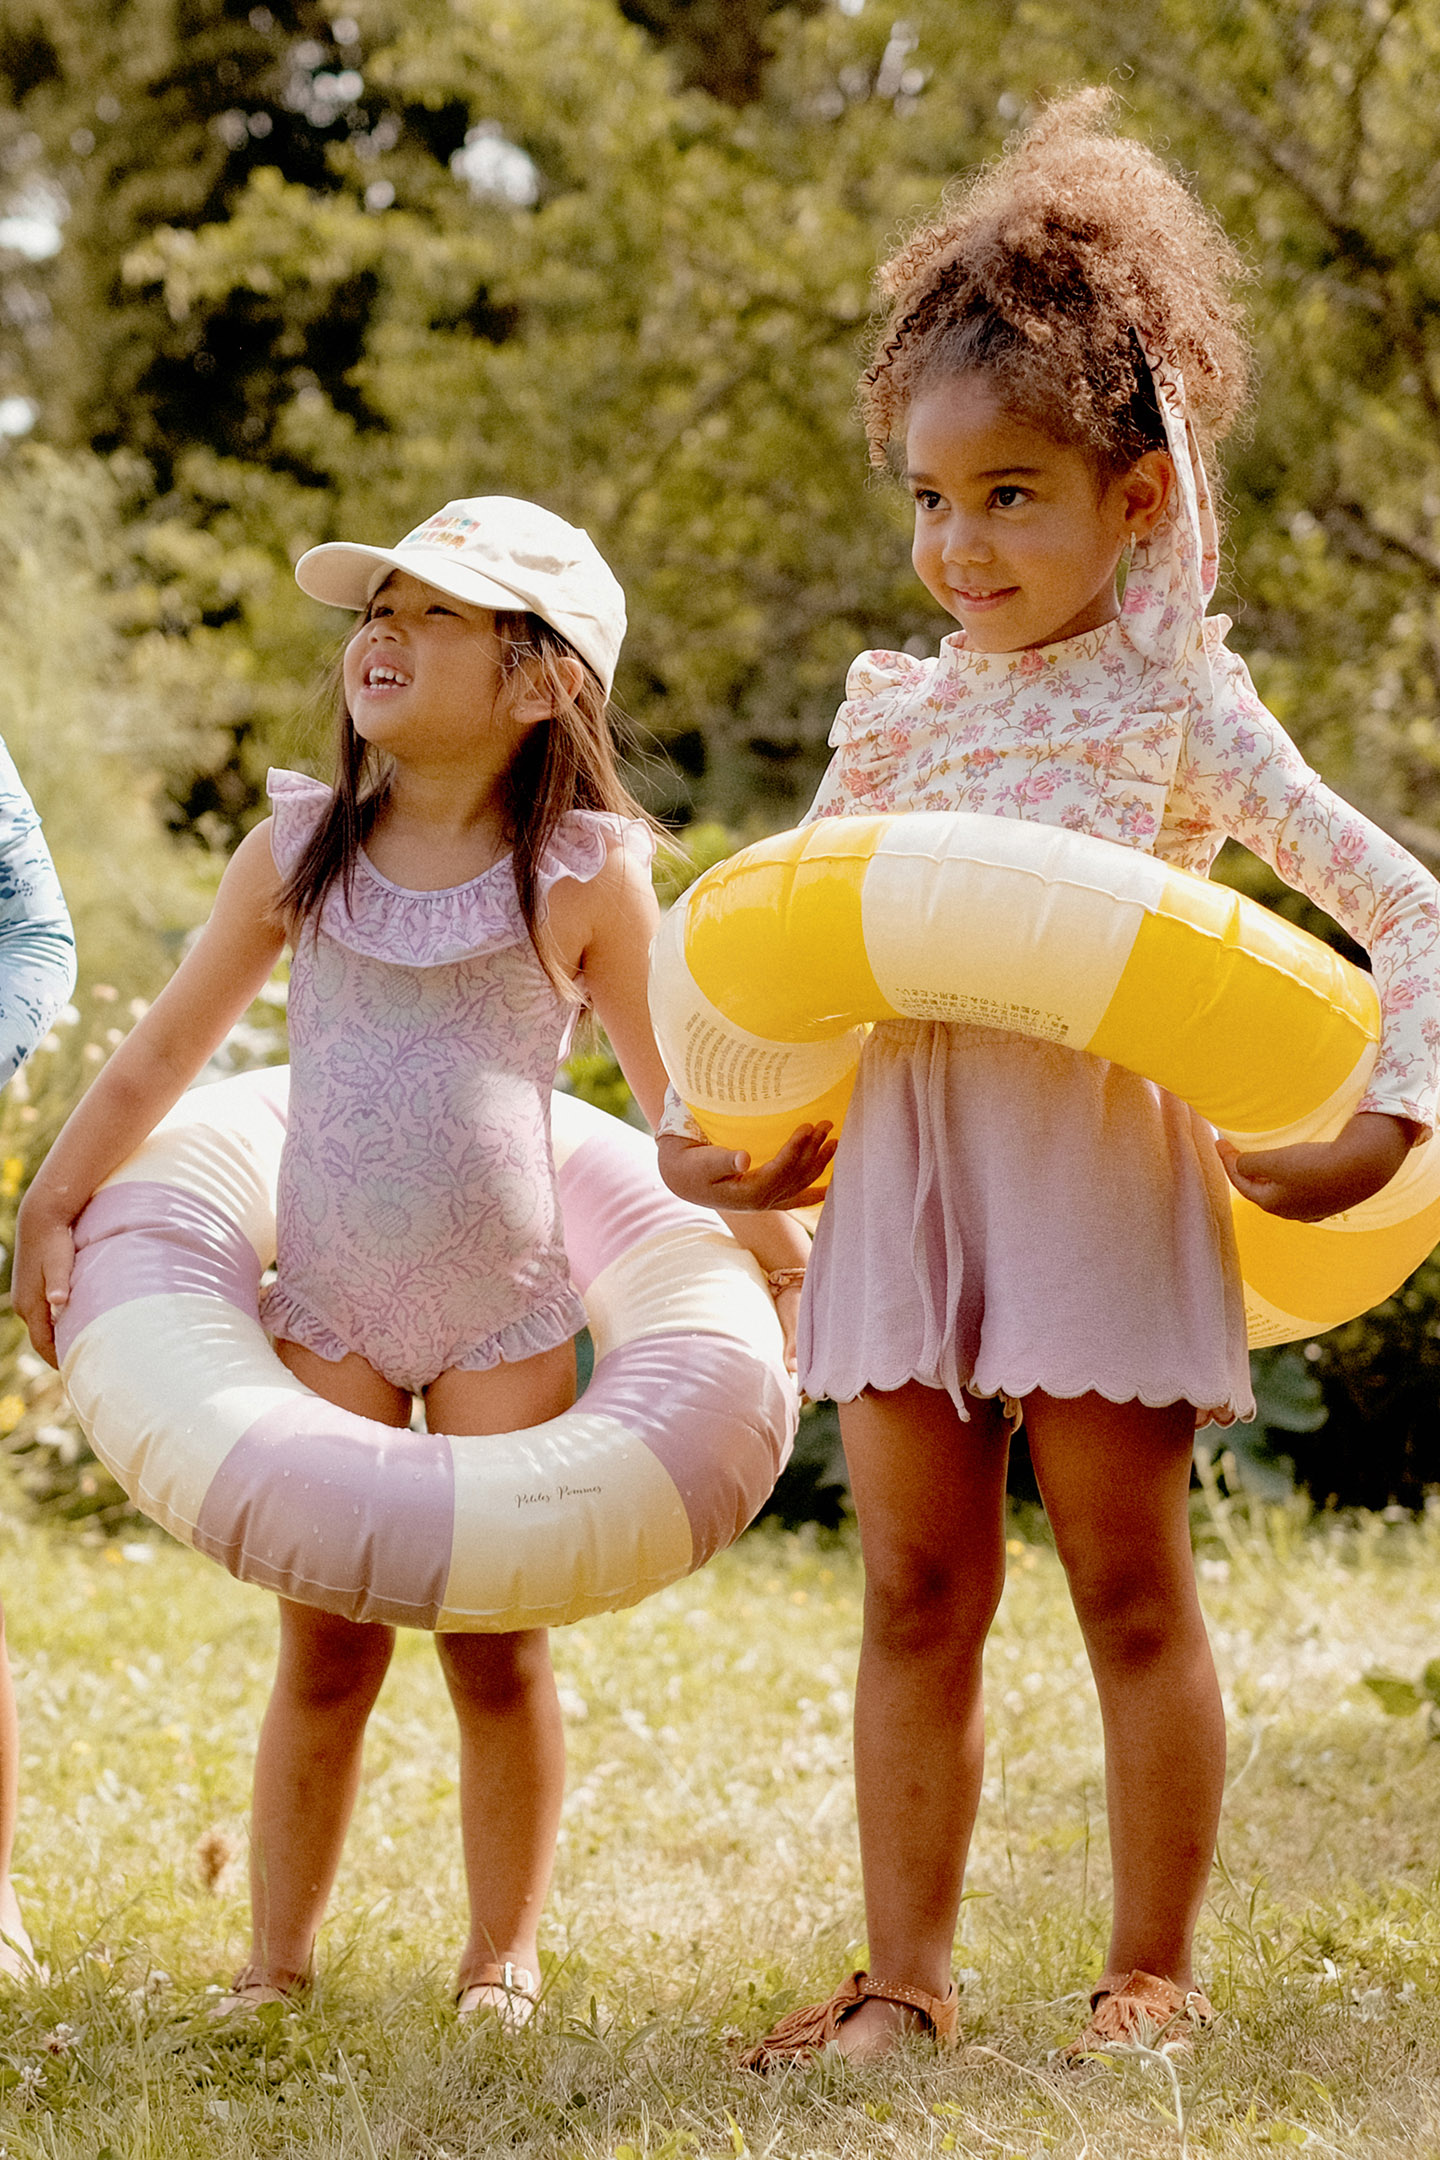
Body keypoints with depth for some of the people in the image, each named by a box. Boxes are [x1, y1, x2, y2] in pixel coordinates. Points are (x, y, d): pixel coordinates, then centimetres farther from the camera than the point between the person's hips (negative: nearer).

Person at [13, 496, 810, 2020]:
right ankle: (275, 1957, 15)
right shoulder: (295, 850, 1)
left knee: (496, 1649, 4)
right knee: (326, 1649, 4)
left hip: (507, 1314, -2)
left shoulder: (582, 875, -5)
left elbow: (679, 1090, 5)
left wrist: (786, 1259, 9)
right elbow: (164, 1050, 11)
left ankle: (503, 1958, 17)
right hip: (325, 1308, 2)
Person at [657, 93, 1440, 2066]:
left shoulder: (1182, 712, -1)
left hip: (1100, 1160, -4)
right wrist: (701, 1125, 9)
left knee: (1131, 1587, 3)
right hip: (900, 1162, 4)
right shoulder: (897, 714, 12)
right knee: (917, 1593, 5)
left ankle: (1154, 1971, 14)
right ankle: (907, 1975, 12)